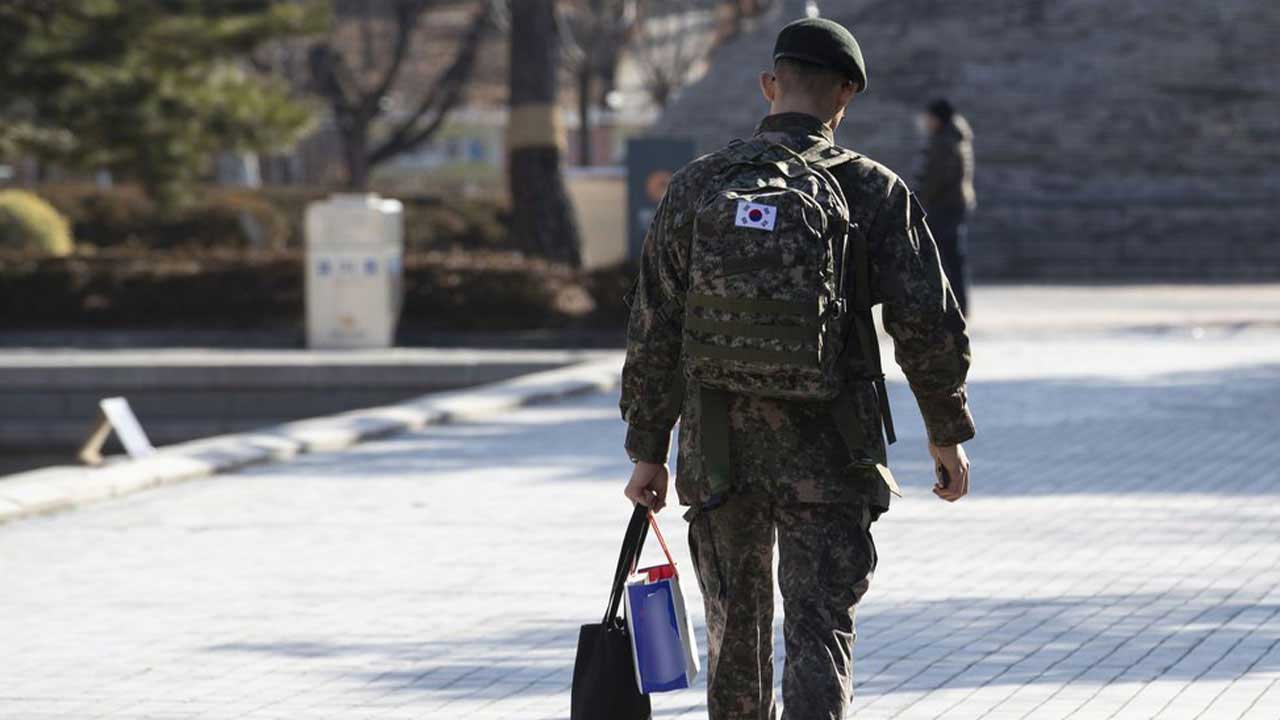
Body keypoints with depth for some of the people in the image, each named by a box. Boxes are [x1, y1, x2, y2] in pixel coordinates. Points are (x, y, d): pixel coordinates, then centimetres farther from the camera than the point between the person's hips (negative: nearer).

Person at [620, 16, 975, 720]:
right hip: (827, 452, -2)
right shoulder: (873, 191, -5)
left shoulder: (696, 186, 0)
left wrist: (648, 451, 10)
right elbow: (929, 326, -8)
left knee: (735, 628, 18)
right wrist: (948, 433, 6)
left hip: (717, 451, 3)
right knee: (818, 632, -2)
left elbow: (653, 333, 2)